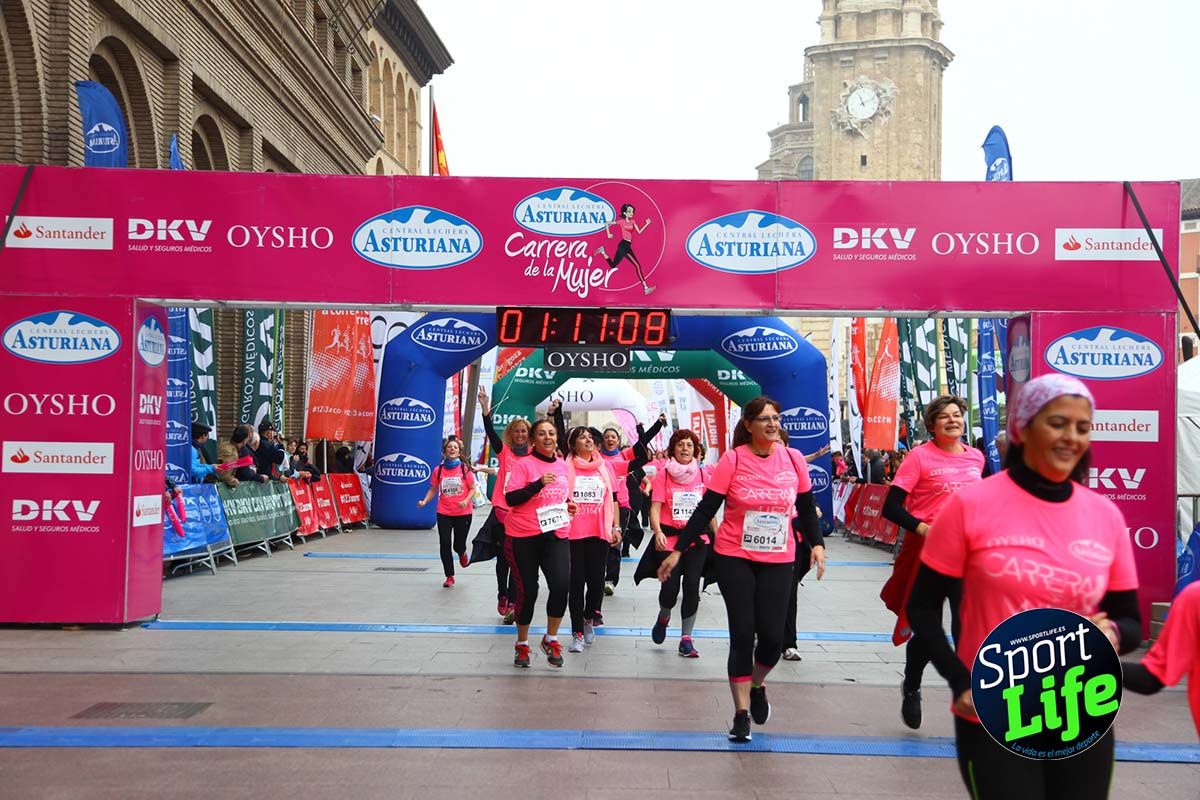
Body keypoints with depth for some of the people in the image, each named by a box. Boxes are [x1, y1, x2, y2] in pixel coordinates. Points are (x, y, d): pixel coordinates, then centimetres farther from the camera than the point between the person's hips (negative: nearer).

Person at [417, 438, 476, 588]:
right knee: (445, 544, -3)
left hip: (463, 513, -1)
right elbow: (433, 490, 8)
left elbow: (472, 489, -1)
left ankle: (462, 553, 43)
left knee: (458, 545, 3)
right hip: (444, 513, 2)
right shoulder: (438, 470, 1)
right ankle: (449, 576, 11)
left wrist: (466, 501, -19)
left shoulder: (465, 468, -4)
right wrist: (424, 501, -9)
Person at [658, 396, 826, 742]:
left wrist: (817, 544, 0)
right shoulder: (733, 460, -9)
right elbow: (705, 509, -7)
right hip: (735, 558, -2)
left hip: (778, 561, 2)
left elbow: (806, 508, 11)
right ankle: (741, 713, 15)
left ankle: (757, 686, 30)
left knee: (772, 635, -3)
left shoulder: (793, 459, 0)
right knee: (742, 634, -1)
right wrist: (678, 550, -9)